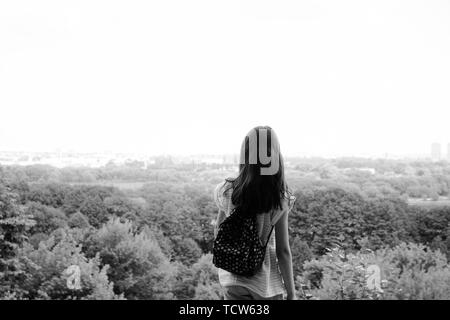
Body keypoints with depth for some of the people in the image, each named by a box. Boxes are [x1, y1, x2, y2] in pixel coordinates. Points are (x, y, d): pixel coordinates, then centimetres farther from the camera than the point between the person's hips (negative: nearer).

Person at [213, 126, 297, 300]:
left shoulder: (226, 191, -11)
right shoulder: (281, 200, -15)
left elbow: (218, 234, 2)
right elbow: (283, 251, -10)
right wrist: (291, 293, -1)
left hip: (233, 278, 1)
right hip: (268, 281, -1)